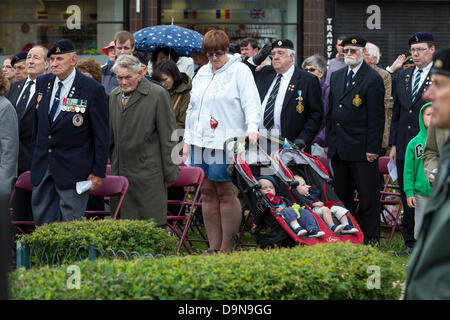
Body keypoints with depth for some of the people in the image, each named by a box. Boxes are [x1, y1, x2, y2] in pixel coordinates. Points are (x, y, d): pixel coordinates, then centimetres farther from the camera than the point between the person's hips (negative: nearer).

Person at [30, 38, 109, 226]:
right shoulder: (43, 83, 6)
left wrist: (99, 172, -10)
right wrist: (36, 157, 16)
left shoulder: (92, 89, -10)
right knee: (42, 220, 9)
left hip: (73, 168, -6)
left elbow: (101, 134, -8)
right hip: (42, 166, 6)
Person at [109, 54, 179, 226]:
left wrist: (169, 173, -5)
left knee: (153, 224, -6)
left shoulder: (158, 94, -5)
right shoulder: (114, 96, 13)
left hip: (148, 174, -5)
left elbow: (167, 137, -5)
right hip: (120, 172, 5)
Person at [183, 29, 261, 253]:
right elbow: (192, 107, 23)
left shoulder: (240, 71, -1)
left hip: (226, 143, -7)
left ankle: (227, 247, -4)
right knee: (208, 192, 5)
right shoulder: (202, 73, 18)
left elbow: (251, 103, -9)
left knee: (226, 192, -8)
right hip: (201, 142, 7)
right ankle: (213, 247, 9)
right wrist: (188, 139, 18)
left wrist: (252, 128, -25)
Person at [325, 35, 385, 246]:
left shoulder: (373, 79, -8)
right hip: (338, 148, 7)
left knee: (368, 196, -1)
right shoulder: (337, 76, 14)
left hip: (362, 149, -7)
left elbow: (376, 117, -11)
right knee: (342, 195, 12)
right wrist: (329, 141, 13)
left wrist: (373, 149, -15)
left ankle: (371, 238, 5)